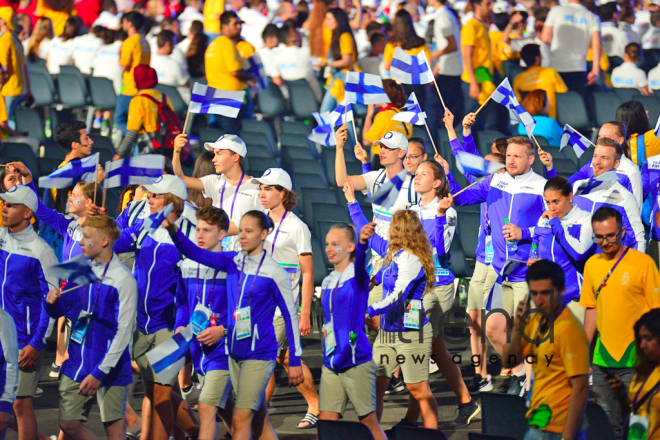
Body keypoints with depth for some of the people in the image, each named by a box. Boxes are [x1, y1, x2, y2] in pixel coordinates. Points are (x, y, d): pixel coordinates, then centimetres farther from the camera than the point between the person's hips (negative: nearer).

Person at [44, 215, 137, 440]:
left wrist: (100, 372, -18)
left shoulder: (123, 280, -13)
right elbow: (60, 312, 15)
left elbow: (123, 332, -15)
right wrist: (52, 303, -10)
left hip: (110, 368, -6)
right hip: (77, 362, 6)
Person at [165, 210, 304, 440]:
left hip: (260, 354, -6)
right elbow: (197, 253, -7)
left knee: (240, 419, -12)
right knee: (259, 421, 14)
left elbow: (290, 316, -4)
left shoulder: (274, 273, -9)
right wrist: (174, 231, -26)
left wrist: (295, 360, -4)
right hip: (236, 352, 6)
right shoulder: (233, 262, 5)